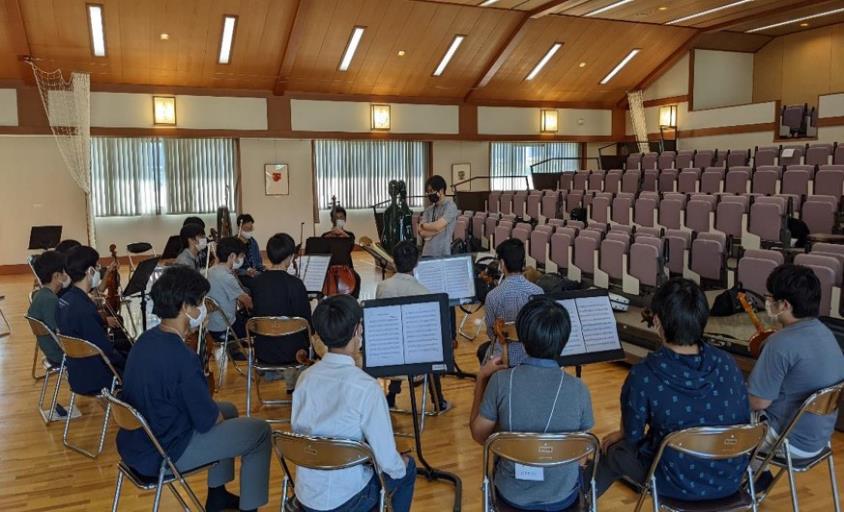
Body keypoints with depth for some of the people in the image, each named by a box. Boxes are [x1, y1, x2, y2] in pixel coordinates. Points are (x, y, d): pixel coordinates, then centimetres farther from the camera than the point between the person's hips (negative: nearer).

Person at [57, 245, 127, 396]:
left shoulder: (64, 300, 0)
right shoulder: (85, 310, -29)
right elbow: (107, 353, -22)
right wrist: (128, 362, -7)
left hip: (76, 373, 9)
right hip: (91, 381, -9)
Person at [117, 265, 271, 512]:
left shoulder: (146, 339, -1)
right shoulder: (182, 357, -29)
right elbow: (206, 420, -19)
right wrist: (219, 416, 2)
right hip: (164, 454, -9)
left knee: (228, 409, 26)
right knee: (260, 431, 2)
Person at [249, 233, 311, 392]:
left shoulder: (256, 281, -6)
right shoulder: (295, 284, -21)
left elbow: (256, 313, 8)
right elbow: (306, 322, -14)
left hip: (262, 351, 5)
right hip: (290, 351, -4)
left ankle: (292, 383, 38)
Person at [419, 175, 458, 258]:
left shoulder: (450, 206, -5)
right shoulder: (428, 210, 12)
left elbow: (438, 226, -16)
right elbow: (422, 232, 1)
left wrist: (423, 225, 1)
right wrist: (437, 230, -12)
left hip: (443, 254, -5)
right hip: (427, 253, 5)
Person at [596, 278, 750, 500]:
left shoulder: (644, 375, -25)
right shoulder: (727, 364, -12)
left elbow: (633, 435, -11)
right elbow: (744, 422, 2)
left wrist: (622, 436, 14)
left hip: (678, 484, -5)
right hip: (730, 479, 5)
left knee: (613, 449, 23)